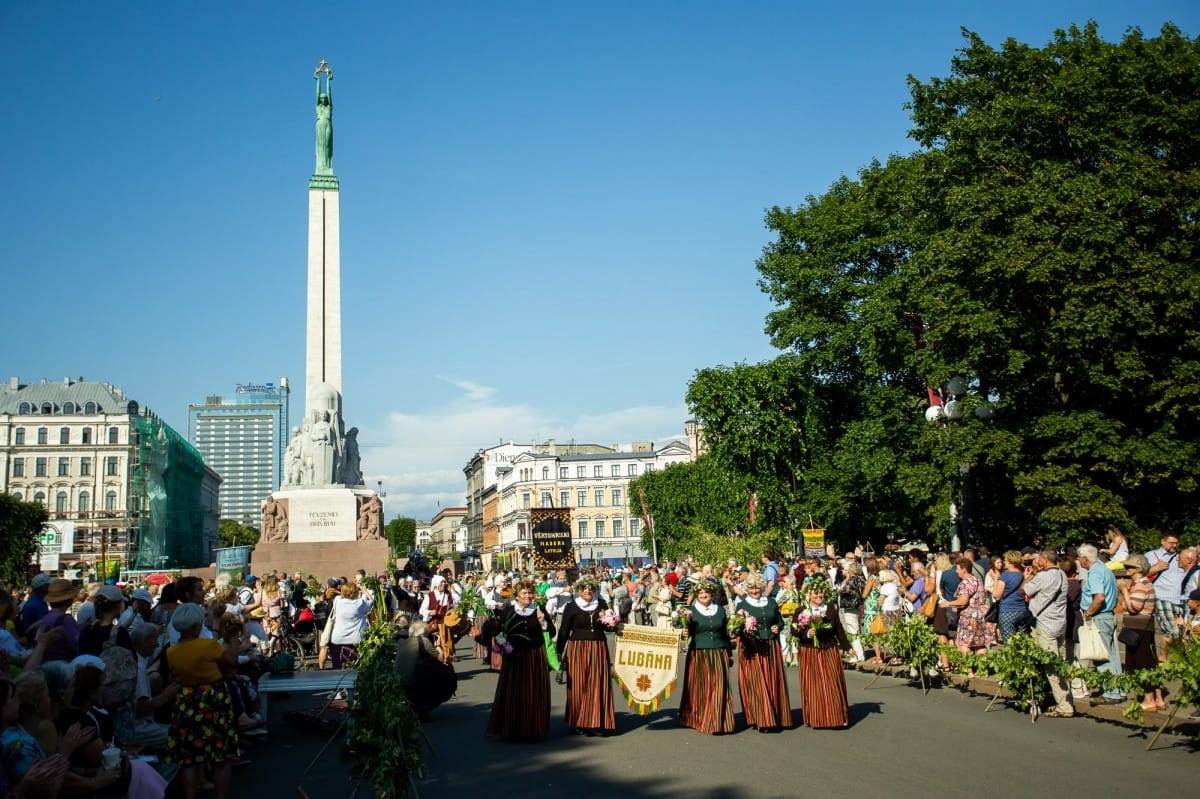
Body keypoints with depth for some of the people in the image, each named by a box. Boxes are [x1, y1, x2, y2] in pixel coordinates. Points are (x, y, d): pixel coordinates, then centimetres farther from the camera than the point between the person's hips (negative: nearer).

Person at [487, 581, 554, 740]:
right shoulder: (508, 611, 0)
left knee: (534, 693, 4)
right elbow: (499, 630, 3)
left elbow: (552, 632, 1)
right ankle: (511, 728, 12)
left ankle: (533, 729, 15)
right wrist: (500, 642, -16)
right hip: (514, 657, -1)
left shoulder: (539, 610, 3)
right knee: (512, 693, 1)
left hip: (535, 657, 1)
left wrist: (543, 622, -16)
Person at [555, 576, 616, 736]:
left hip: (598, 649, 2)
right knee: (579, 686, -1)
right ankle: (580, 723, 10)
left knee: (598, 686, 2)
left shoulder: (602, 605, 8)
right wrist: (559, 652, 0)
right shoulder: (571, 607, 0)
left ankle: (597, 722, 10)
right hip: (577, 649, -2)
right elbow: (564, 631, 2)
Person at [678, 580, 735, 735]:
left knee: (718, 687, -2)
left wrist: (729, 653, 15)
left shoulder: (720, 610, 11)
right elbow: (687, 631, 3)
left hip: (718, 654, 2)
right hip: (698, 655, -2)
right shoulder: (691, 611, 4)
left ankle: (717, 722, 2)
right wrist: (684, 632, -19)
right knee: (699, 688, 1)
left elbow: (726, 633, 16)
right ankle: (697, 720, 12)